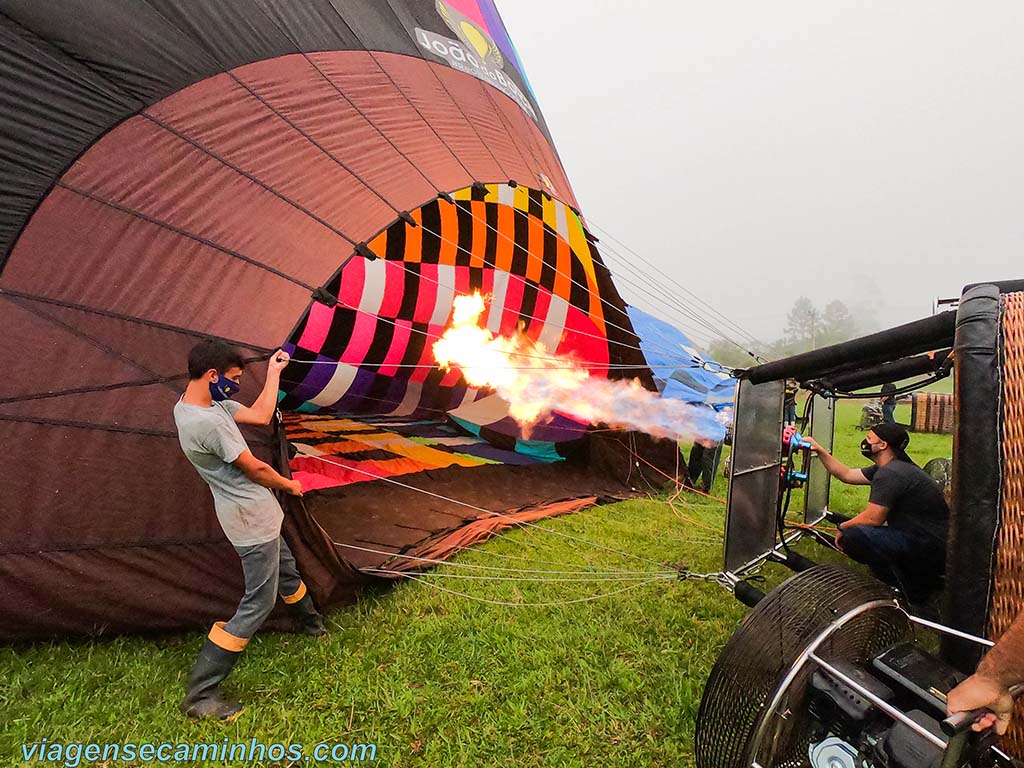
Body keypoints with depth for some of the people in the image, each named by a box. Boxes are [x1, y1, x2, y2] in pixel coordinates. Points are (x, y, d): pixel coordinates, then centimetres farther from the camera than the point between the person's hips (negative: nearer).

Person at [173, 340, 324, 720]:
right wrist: (290, 485, -2)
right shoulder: (206, 422, -29)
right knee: (258, 602, 1)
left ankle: (312, 623, 53)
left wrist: (274, 372, 9)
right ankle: (200, 694, 11)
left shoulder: (208, 403, 0)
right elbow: (255, 468, -20)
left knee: (285, 570, 28)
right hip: (252, 521, -10)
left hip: (255, 514, 10)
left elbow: (260, 415, 8)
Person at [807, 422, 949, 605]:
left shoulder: (890, 473, -21)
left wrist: (842, 528, -7)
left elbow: (872, 518, -23)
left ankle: (912, 590, -8)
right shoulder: (890, 467, 11)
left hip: (928, 551, -10)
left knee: (853, 535, -24)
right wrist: (819, 450, 15)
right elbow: (847, 475, 17)